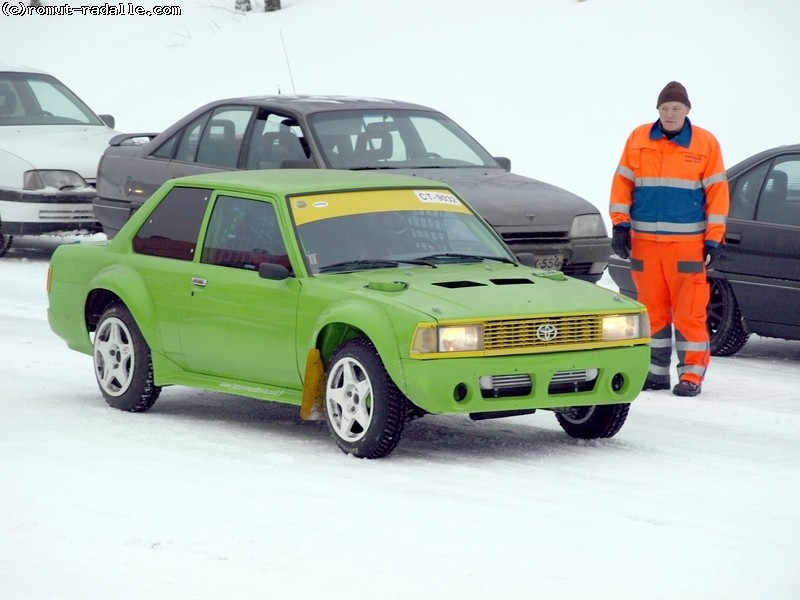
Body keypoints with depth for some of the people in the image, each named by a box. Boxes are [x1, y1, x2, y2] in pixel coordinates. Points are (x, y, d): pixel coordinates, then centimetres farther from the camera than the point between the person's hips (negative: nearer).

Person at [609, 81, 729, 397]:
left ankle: (691, 373, 0)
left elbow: (717, 192, 1)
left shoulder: (706, 143, 0)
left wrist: (714, 239, -3)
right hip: (645, 241, 3)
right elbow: (622, 183, 9)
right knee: (652, 309, 7)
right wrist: (620, 224, 0)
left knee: (689, 311, -4)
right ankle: (656, 371, 15)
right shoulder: (638, 139, 7)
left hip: (688, 243, -3)